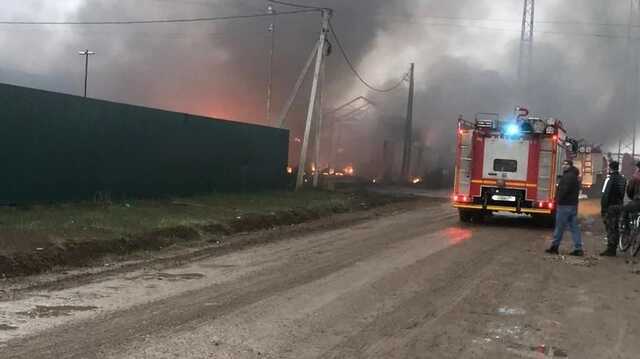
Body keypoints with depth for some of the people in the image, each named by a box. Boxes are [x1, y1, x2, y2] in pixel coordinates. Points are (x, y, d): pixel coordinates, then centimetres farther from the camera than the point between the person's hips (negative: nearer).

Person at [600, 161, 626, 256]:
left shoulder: (610, 179, -15)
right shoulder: (623, 179, 11)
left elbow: (606, 195, -18)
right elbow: (623, 194, 14)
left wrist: (603, 208, -15)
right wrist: (621, 204, 18)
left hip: (610, 206, -8)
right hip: (619, 206, 8)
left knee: (610, 228, -6)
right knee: (616, 228, 12)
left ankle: (610, 249, -6)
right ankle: (613, 249, 18)